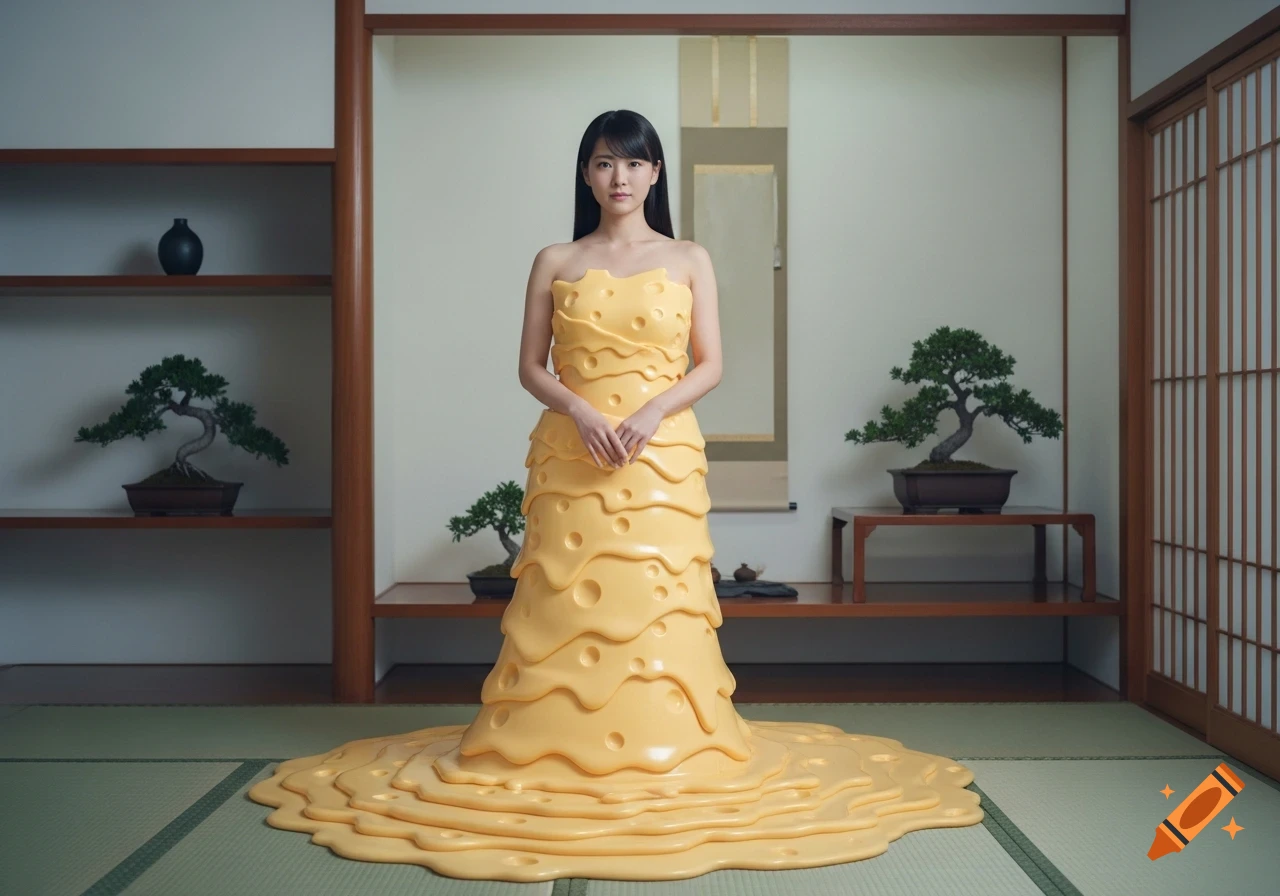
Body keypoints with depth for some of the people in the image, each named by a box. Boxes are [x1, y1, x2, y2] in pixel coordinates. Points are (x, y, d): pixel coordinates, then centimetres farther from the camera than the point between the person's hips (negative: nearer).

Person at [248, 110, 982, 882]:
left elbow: (710, 364, 3)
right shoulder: (555, 263, 8)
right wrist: (580, 411, -13)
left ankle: (662, 746, 11)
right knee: (564, 600, 0)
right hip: (571, 454, 0)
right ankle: (555, 745, 11)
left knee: (657, 601, -2)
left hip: (663, 454, 0)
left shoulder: (689, 260, 7)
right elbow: (532, 366, 5)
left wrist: (654, 410, -14)